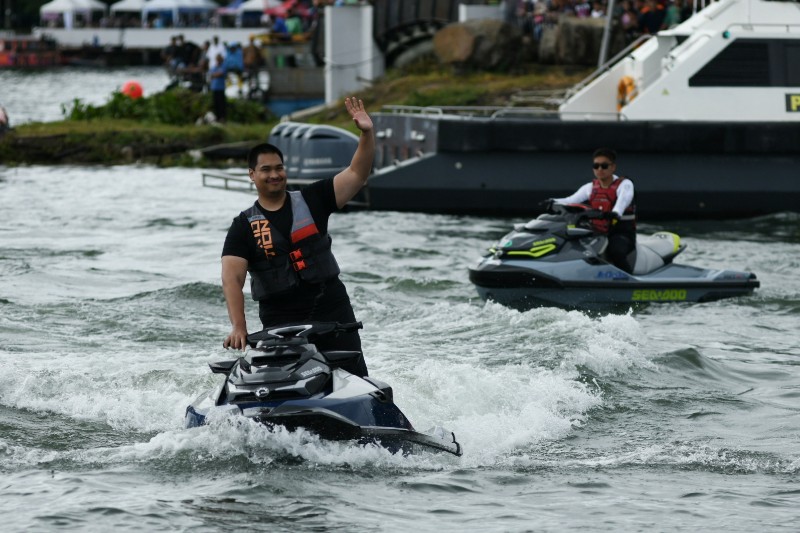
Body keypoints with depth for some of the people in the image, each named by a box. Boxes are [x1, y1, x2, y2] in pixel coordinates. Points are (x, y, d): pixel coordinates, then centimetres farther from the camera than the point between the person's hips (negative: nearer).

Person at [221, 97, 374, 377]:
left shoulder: (311, 201, 7)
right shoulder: (244, 226, 2)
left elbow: (357, 174, 3)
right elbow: (232, 279, -8)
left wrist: (367, 134, -14)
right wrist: (238, 327, -22)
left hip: (332, 308, 1)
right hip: (281, 320, -1)